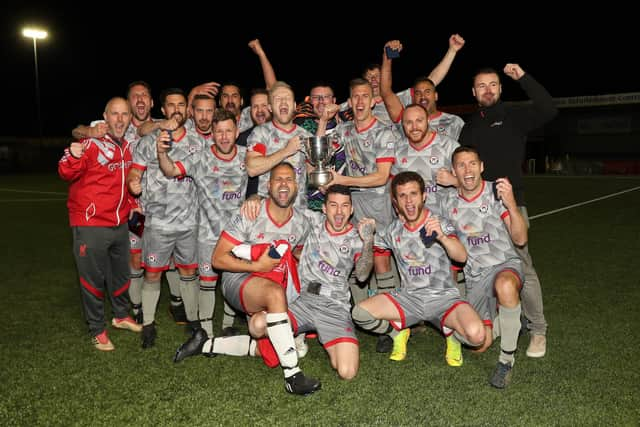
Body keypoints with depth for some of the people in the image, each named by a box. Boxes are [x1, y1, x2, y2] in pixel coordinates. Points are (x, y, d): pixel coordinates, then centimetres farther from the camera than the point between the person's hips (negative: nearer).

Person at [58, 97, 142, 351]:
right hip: (91, 225, -7)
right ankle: (97, 330, 21)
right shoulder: (91, 143, -14)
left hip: (120, 223, 7)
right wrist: (74, 157, -40)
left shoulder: (127, 146, 6)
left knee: (122, 273, 20)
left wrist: (131, 204, 11)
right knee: (94, 278, 4)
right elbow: (68, 174, -21)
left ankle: (121, 316, 41)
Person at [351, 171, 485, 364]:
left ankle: (451, 333, 8)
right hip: (409, 297, 3)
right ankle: (398, 331, 10)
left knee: (476, 335, -30)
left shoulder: (439, 224, -7)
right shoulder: (392, 231, 4)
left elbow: (462, 257, -22)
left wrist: (442, 237, -42)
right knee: (359, 313, -20)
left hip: (443, 297, -2)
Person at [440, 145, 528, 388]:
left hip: (505, 265, -4)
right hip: (474, 277, 4)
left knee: (505, 286, -42)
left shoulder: (496, 193, -8)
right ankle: (498, 318, 33)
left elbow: (520, 239, -15)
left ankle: (507, 359, -21)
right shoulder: (449, 203, 4)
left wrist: (511, 205, -29)